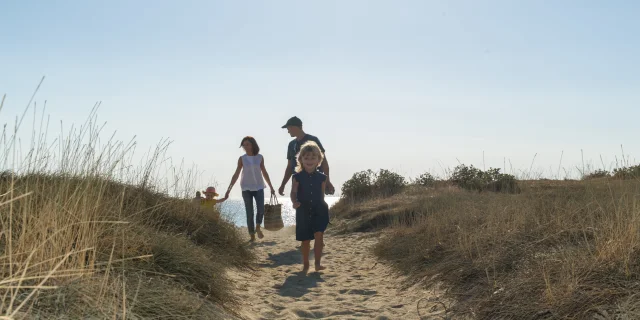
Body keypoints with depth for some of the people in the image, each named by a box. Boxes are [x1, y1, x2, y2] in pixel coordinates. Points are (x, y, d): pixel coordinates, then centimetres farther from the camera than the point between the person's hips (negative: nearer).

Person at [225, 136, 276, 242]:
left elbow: (264, 173, 10)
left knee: (261, 210, -9)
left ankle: (258, 228, 18)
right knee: (249, 213, 0)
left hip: (259, 187, 1)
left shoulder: (260, 157, 1)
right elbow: (236, 175, 0)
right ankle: (252, 235, 9)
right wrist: (229, 189, -6)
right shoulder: (241, 159, -1)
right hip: (246, 188, -1)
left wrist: (271, 187, 13)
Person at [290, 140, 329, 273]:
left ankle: (318, 263, -3)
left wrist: (323, 208, 9)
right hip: (303, 212, 0)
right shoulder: (298, 177, -4)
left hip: (319, 210, 1)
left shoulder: (322, 177, 1)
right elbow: (293, 193, -6)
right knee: (305, 240, 8)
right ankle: (305, 264, 24)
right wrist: (295, 202, -26)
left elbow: (322, 194, 9)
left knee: (319, 235, -15)